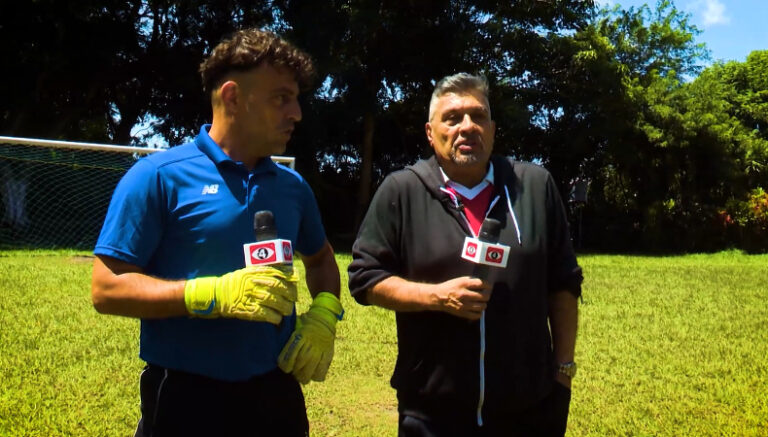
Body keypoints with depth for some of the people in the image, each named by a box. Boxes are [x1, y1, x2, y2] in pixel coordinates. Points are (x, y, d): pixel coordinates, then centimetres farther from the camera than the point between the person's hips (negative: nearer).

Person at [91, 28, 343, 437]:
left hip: (276, 389, 5)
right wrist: (215, 295, -23)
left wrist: (324, 314, -1)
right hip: (185, 397, -4)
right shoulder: (159, 176, -10)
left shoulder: (293, 185, 5)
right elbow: (108, 288, -11)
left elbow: (321, 259, 20)